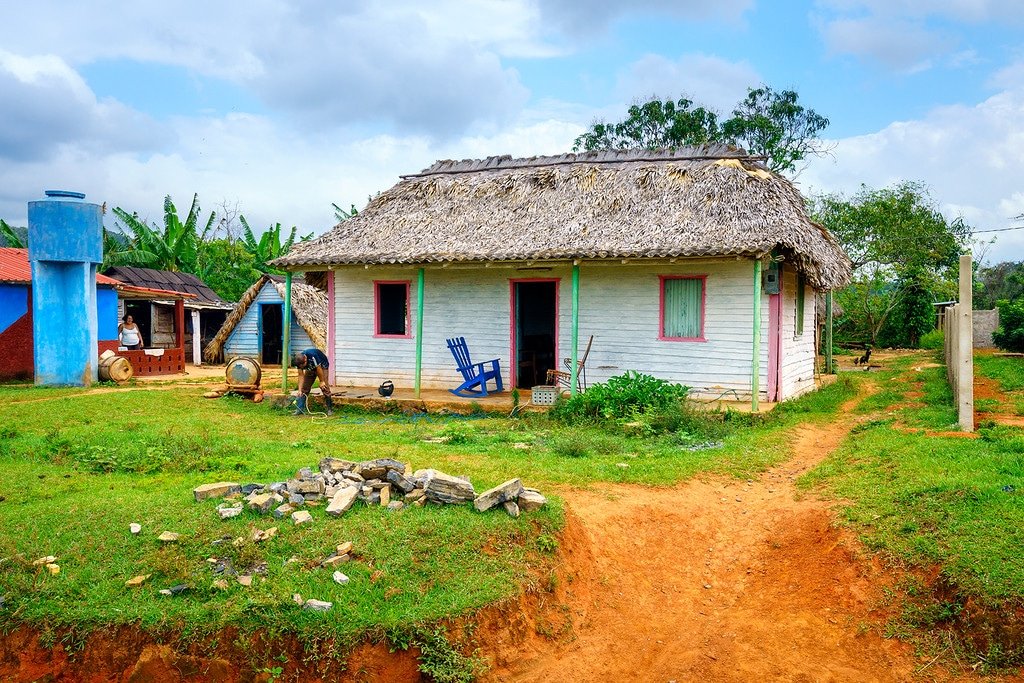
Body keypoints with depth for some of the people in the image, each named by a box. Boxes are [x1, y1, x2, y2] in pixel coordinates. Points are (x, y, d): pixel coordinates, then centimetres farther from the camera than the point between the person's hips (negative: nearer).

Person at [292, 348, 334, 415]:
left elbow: (319, 369, -28)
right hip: (311, 368, 5)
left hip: (322, 366, -5)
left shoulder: (313, 356, -40)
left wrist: (322, 381, -18)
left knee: (324, 387, -15)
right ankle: (300, 409, 2)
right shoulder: (299, 361, -23)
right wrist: (300, 390, -23)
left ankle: (330, 409, -6)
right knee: (304, 387, -3)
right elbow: (301, 375, -17)